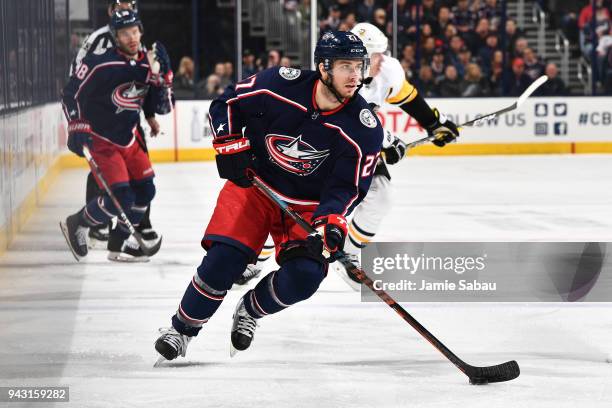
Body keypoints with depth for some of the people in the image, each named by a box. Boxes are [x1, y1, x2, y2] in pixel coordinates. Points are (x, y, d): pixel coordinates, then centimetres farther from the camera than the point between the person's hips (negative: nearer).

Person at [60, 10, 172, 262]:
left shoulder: (147, 66, -1)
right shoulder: (99, 64, -21)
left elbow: (162, 107, 1)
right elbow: (70, 94, -14)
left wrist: (161, 77, -14)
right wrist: (77, 127, -21)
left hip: (128, 138, 8)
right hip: (100, 140, -8)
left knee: (144, 191, 9)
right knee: (120, 197, -16)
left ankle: (118, 244, 24)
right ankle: (76, 225, 8)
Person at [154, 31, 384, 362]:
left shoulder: (364, 129, -18)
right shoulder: (280, 84, -18)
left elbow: (346, 186, -14)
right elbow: (225, 104, -2)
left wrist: (330, 220, -31)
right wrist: (230, 146, -13)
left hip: (309, 206, 1)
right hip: (254, 185, -1)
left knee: (304, 276, -20)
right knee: (223, 261, -17)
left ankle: (249, 311, 13)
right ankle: (182, 328, 8)